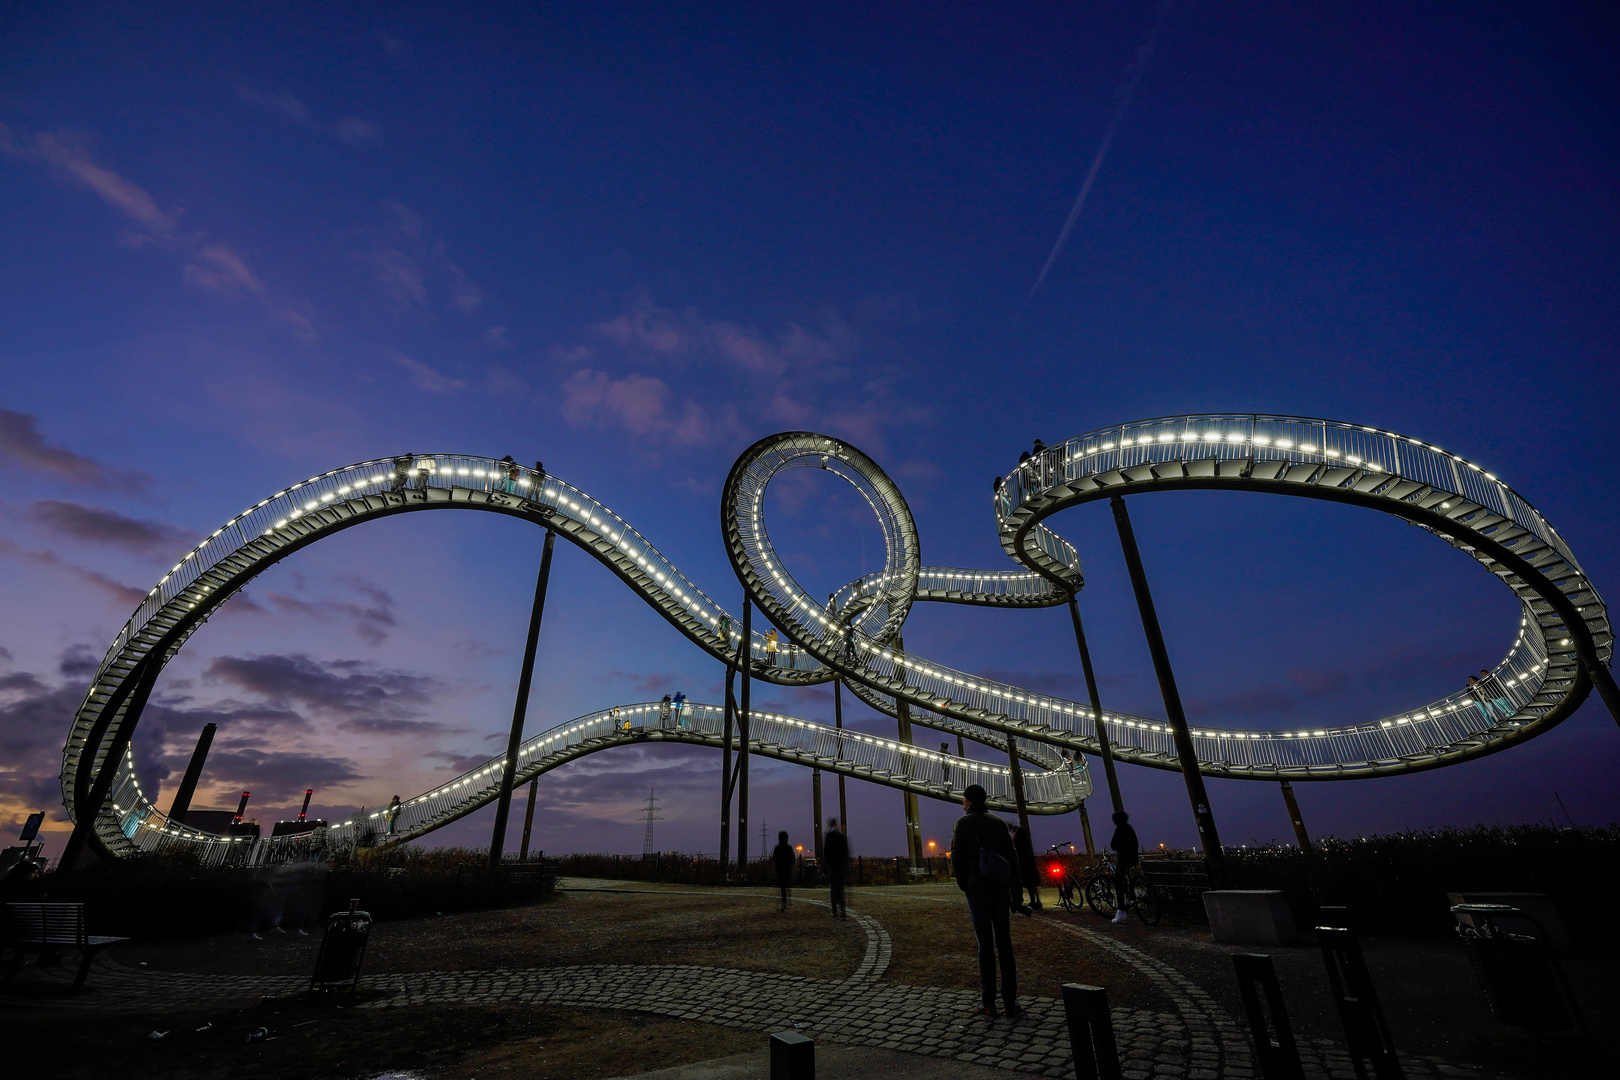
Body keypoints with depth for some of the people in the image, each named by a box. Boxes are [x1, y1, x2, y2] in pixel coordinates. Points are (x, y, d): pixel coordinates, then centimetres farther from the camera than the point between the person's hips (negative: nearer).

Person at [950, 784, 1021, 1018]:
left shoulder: (964, 823, -6)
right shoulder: (999, 823, 7)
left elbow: (957, 856, -8)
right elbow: (1012, 856, 7)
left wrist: (963, 884, 4)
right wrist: (1010, 884, 11)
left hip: (977, 891, -4)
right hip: (1000, 891, 4)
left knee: (985, 946, 2)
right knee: (1005, 946, 9)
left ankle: (988, 1003, 7)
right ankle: (1011, 1002, 12)